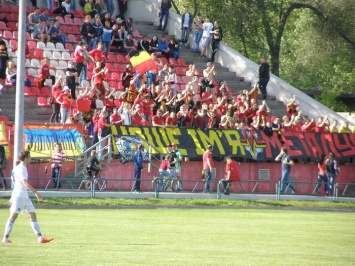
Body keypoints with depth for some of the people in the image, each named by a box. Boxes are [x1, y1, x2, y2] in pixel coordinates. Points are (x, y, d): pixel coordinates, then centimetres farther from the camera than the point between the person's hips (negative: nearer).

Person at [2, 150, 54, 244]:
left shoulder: (21, 168, 17)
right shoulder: (21, 168, -15)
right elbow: (25, 183, -27)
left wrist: (13, 197, 30)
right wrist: (36, 193, -31)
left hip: (24, 196, 10)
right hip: (19, 196, -10)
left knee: (33, 215, 4)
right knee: (13, 216, -4)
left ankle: (40, 238, 1)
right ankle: (5, 238, 2)